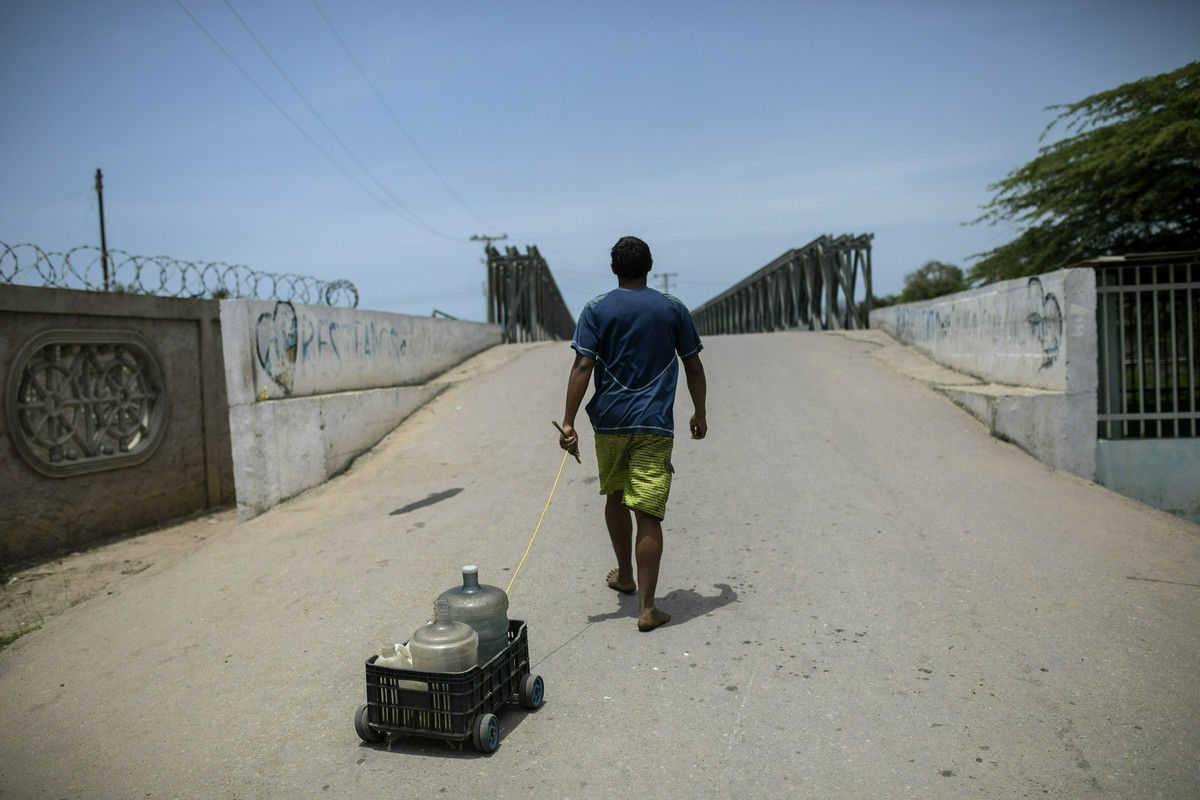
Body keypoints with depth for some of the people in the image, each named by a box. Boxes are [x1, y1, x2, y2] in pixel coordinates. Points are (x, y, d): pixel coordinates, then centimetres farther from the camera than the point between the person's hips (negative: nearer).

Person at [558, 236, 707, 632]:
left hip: (609, 420, 1)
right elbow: (694, 366, 7)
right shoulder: (673, 309, 3)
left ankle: (625, 575, 38)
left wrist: (568, 422, -9)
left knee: (615, 496, 22)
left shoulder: (596, 309, 0)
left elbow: (582, 366, -9)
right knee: (648, 514, -2)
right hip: (654, 423, -1)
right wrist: (699, 413, 19)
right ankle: (646, 607, -2)